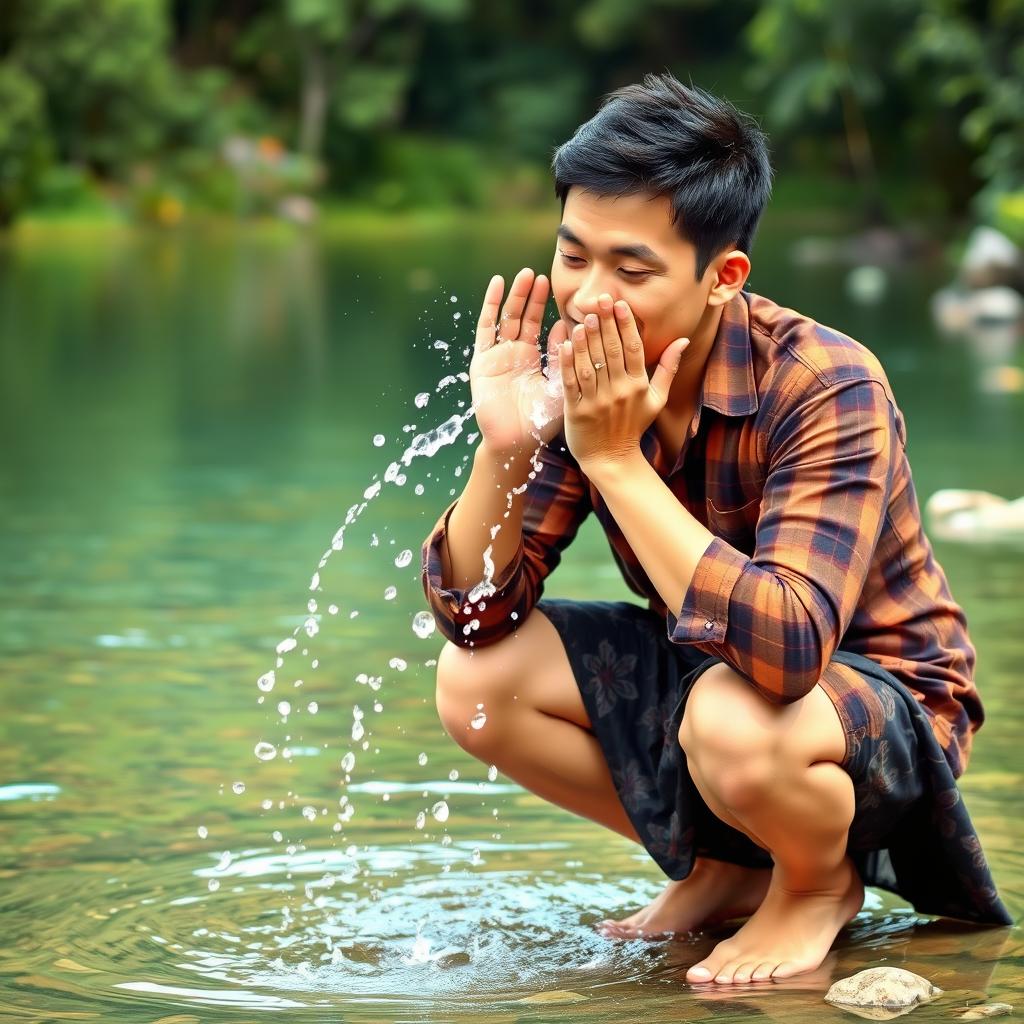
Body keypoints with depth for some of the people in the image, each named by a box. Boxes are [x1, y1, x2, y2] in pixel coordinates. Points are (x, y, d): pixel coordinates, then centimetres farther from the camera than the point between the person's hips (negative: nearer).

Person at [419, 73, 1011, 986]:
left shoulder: (826, 388, -29)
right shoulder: (583, 375, -12)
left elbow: (786, 650, -42)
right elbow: (474, 618, -10)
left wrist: (616, 461, -39)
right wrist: (505, 447, -28)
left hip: (883, 697, -6)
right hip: (701, 672, 7)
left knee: (734, 722, -38)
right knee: (476, 681, -11)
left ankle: (816, 884, -1)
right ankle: (727, 868, 9)